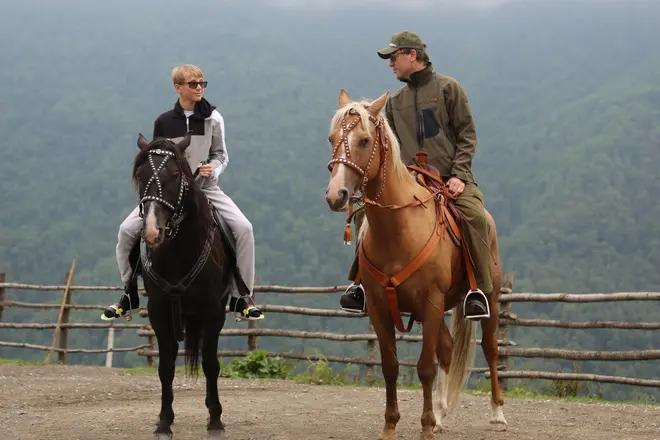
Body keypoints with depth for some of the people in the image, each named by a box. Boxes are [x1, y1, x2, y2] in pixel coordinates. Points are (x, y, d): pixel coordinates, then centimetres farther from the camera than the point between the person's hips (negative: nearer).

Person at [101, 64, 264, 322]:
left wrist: (212, 168, -17)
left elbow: (221, 155, 4)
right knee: (127, 230, -12)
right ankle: (129, 295, 5)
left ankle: (241, 298, -8)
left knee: (243, 228, -20)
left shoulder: (213, 118, -1)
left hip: (205, 187, -1)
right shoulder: (164, 122, 1)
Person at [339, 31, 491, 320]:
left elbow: (467, 136, 0)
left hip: (451, 180, -4)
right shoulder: (395, 102, 16)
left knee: (474, 215, -32)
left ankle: (479, 289, -26)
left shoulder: (447, 88, 3)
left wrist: (459, 175, -13)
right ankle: (362, 283, -4)